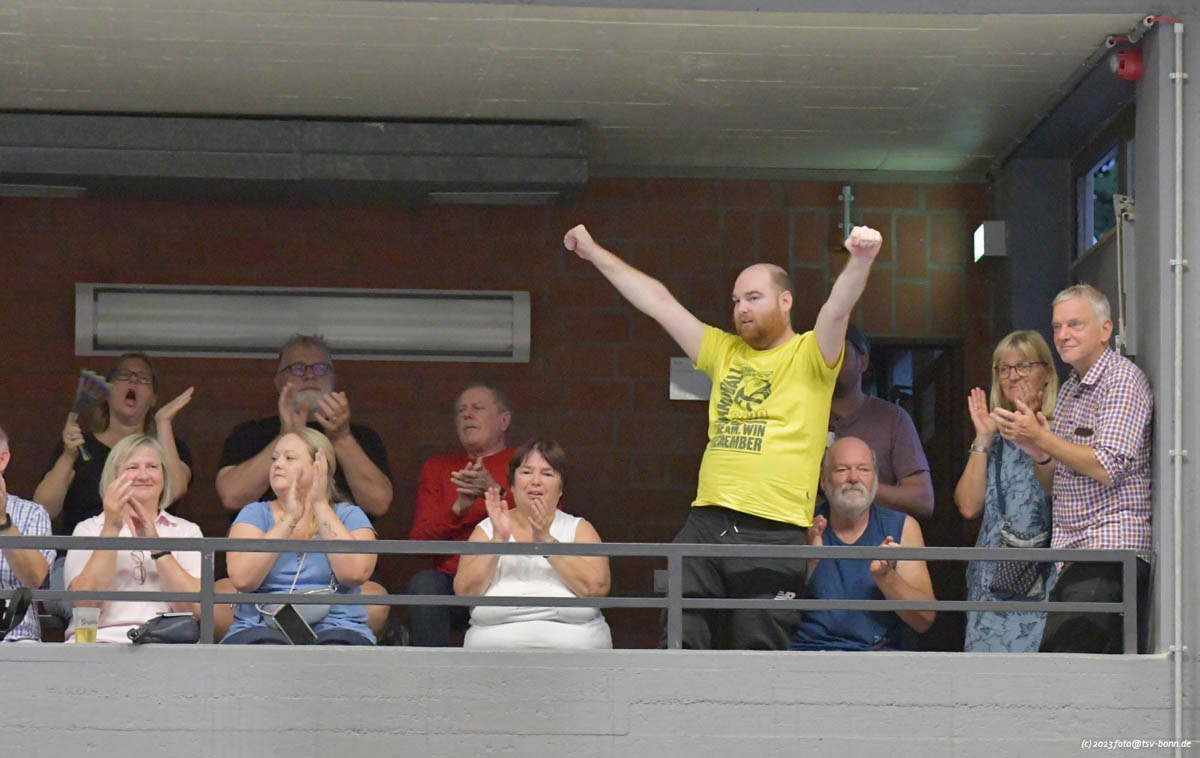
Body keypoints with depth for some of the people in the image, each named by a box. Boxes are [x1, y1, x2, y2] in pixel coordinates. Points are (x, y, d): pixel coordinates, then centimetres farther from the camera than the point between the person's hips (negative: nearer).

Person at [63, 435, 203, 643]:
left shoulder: (186, 531, 18)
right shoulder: (88, 530, 17)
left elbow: (196, 608, 1)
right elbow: (86, 604, -3)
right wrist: (111, 529, -8)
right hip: (103, 638, 0)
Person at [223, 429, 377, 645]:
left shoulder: (348, 515, 11)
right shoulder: (255, 514, 13)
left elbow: (355, 573, -10)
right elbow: (242, 579, -6)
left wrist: (320, 505, -6)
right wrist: (290, 519, -8)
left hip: (334, 629, 0)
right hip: (262, 629, 0)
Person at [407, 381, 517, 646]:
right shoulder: (437, 468, 20)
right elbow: (418, 540, 6)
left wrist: (495, 492, -20)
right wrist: (459, 507, -12)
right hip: (453, 583, 2)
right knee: (423, 585, -31)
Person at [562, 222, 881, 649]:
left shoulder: (809, 355, 4)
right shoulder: (724, 352, 20)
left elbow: (837, 308, -15)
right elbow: (658, 302, 22)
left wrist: (860, 262, -36)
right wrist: (593, 253, 25)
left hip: (775, 534, -5)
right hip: (707, 522, 5)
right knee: (678, 648, -3)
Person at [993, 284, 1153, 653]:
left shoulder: (1123, 380, -6)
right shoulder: (1068, 391, 21)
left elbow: (1107, 468, -17)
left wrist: (1041, 437, -11)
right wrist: (1039, 456, 0)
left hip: (1111, 544, -9)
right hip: (1071, 550, 9)